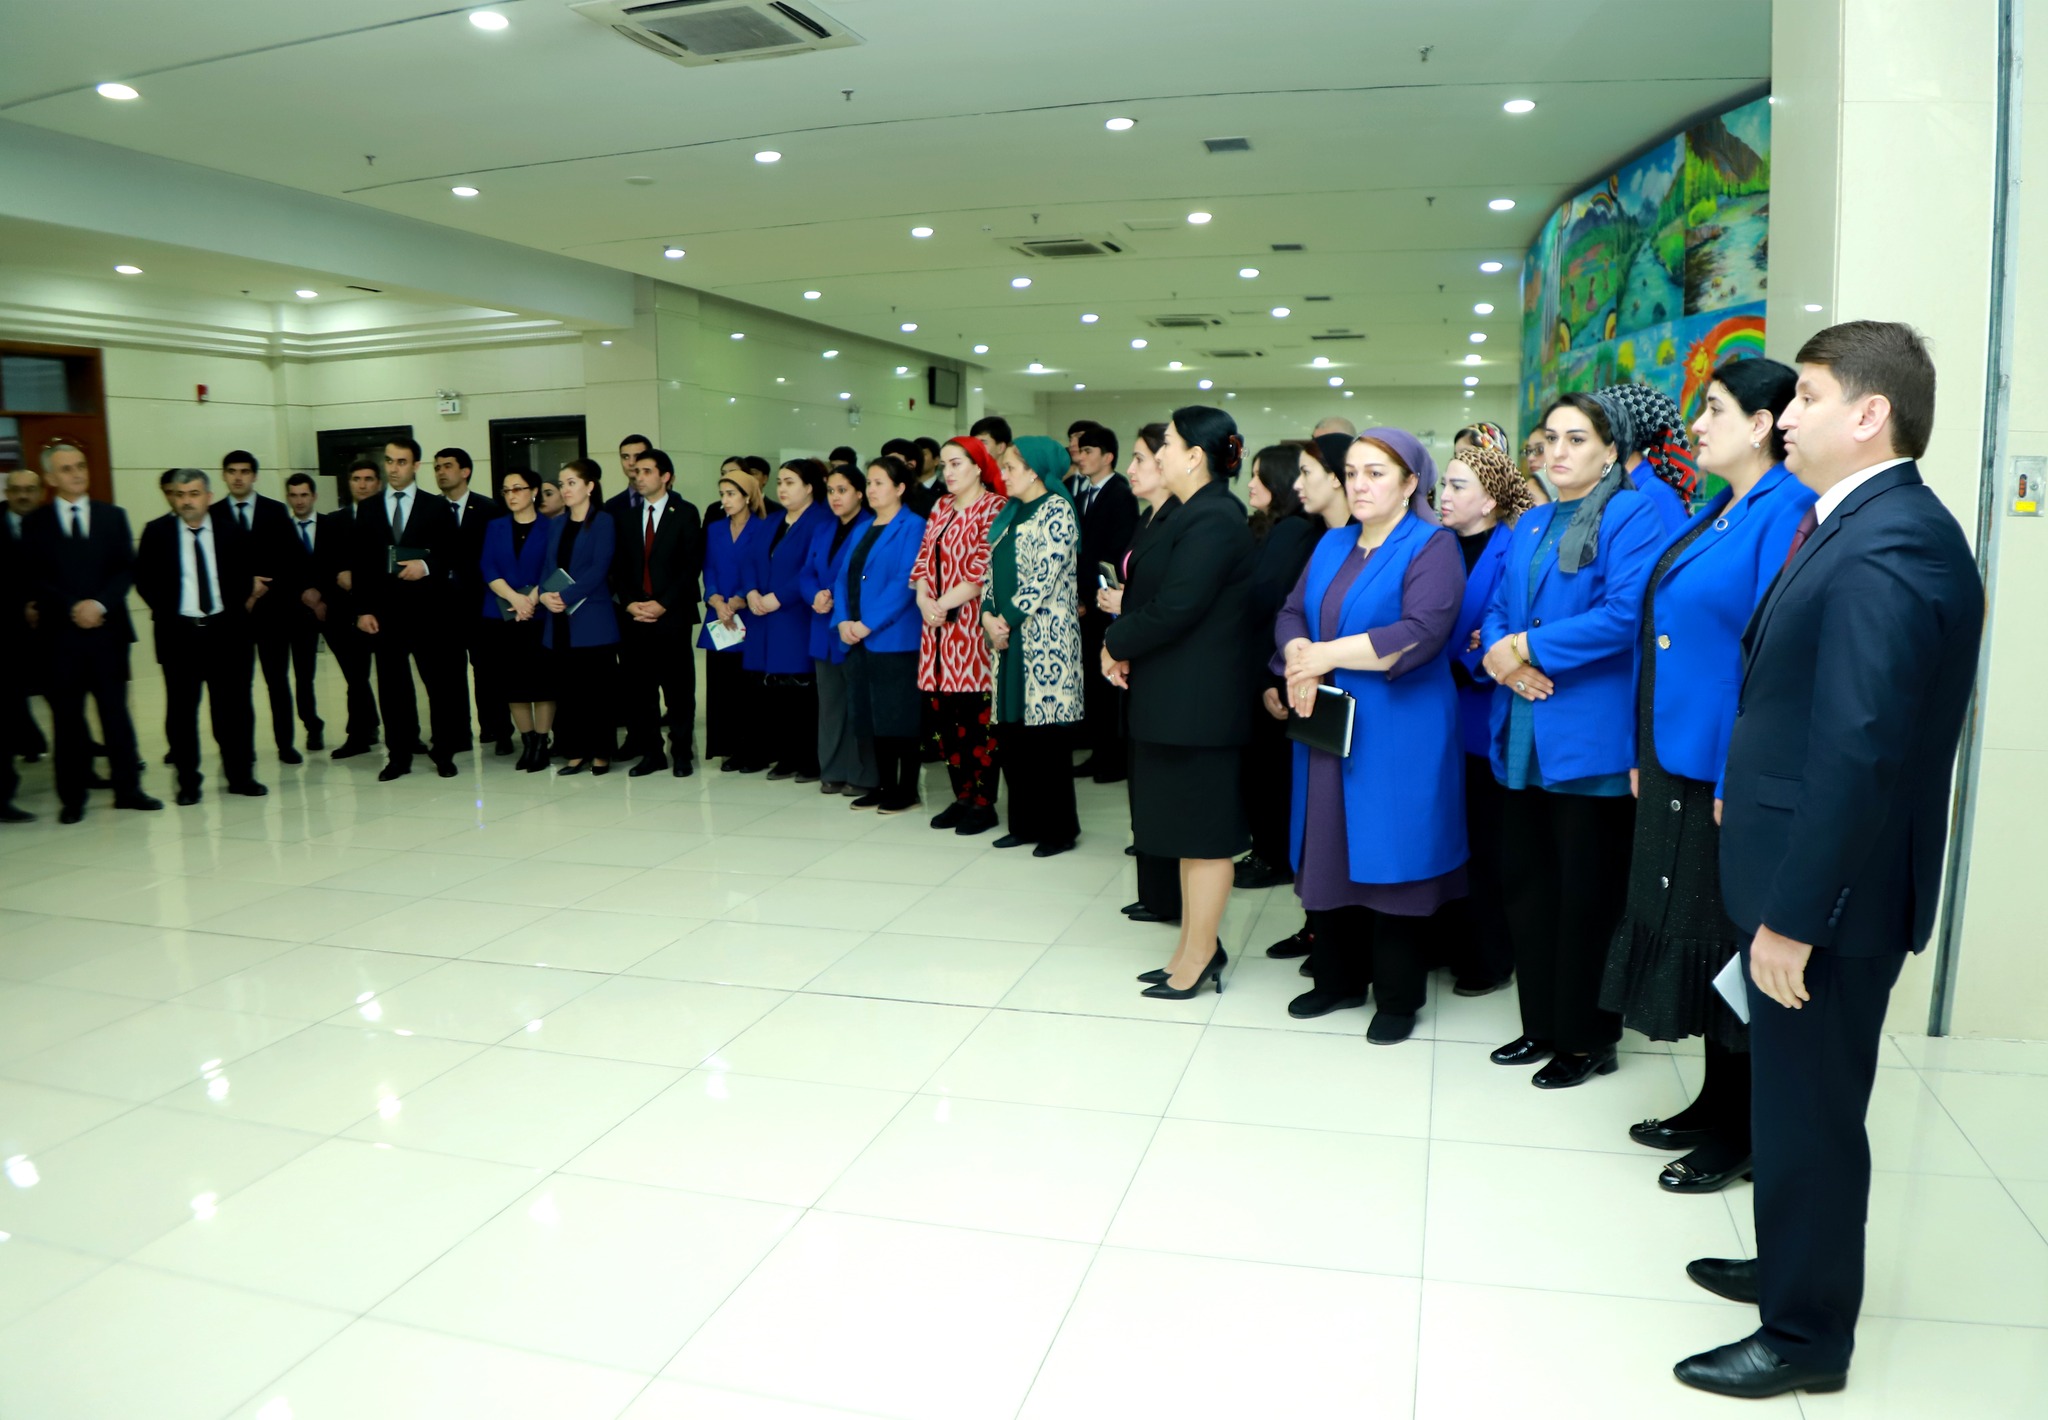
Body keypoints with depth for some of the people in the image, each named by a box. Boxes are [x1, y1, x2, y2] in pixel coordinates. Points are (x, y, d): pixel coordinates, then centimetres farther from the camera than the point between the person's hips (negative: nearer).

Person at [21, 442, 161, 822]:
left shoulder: (113, 516, 11)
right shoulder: (34, 524, 6)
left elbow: (126, 570, 3)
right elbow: (34, 579, -1)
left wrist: (99, 604, -10)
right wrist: (73, 609, -12)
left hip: (107, 630, 1)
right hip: (60, 634, -1)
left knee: (116, 712, 4)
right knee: (67, 719, 3)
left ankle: (127, 788, 10)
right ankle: (72, 798, 9)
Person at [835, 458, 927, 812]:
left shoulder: (912, 526, -6)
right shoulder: (863, 529, 17)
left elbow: (906, 582, -16)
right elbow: (843, 577, 13)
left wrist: (869, 624, -17)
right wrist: (843, 621, -3)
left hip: (894, 638, -7)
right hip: (858, 638, 7)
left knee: (900, 715, -2)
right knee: (874, 715, 11)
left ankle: (907, 790, 8)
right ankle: (883, 785, 20)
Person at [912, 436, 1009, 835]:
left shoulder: (995, 508, -4)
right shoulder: (941, 509, 18)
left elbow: (984, 570, -12)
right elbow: (924, 560, 13)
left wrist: (945, 604, -13)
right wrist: (924, 599, -5)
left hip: (972, 626, -7)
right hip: (938, 626, 7)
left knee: (977, 716, -4)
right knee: (943, 715, 8)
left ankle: (985, 803, 6)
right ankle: (962, 797, 19)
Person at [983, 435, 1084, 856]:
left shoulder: (1056, 509, -6)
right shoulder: (1008, 513, 18)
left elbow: (1046, 573, -14)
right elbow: (992, 570, 16)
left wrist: (1009, 618, -12)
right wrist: (989, 614, -1)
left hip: (1045, 636, -8)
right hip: (1006, 635, 8)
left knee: (1047, 734, -4)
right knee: (1011, 733, 8)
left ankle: (1059, 827, 6)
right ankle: (1025, 822, 19)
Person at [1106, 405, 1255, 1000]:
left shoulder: (1212, 522, -18)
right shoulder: (1196, 515, 14)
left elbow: (1174, 609, -24)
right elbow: (1158, 596, 13)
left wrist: (1116, 644, -9)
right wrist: (1124, 643, -3)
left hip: (1198, 701, -10)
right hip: (1179, 699, 10)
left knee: (1203, 834, 1)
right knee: (1192, 829, 16)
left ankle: (1198, 958, 13)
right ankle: (1198, 946, 27)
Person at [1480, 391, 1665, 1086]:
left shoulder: (1632, 515, -6)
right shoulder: (1528, 524, 17)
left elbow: (1624, 614, -19)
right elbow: (1496, 611, 14)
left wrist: (1527, 647, -16)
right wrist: (1498, 654, -8)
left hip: (1590, 740, -7)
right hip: (1524, 737, 7)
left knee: (1587, 896, 3)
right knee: (1526, 885, 14)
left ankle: (1588, 1041, 18)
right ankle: (1542, 1024, 29)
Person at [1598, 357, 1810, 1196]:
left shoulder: (1787, 514, -15)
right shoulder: (1715, 515, 13)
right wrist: (1646, 753, 13)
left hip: (1728, 773, -9)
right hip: (1678, 762, 9)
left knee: (1727, 937, 3)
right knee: (1690, 928, 16)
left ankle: (1741, 1134, 20)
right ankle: (1715, 1102, 32)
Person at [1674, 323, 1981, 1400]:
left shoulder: (1883, 550, -23)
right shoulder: (1866, 528, 9)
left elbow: (1856, 752, -27)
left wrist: (1792, 917, -23)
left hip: (1827, 889, -9)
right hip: (1801, 874, 9)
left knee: (1810, 1110, 7)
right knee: (1794, 1097, 23)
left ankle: (1808, 1334, 25)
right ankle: (1791, 1266, 42)